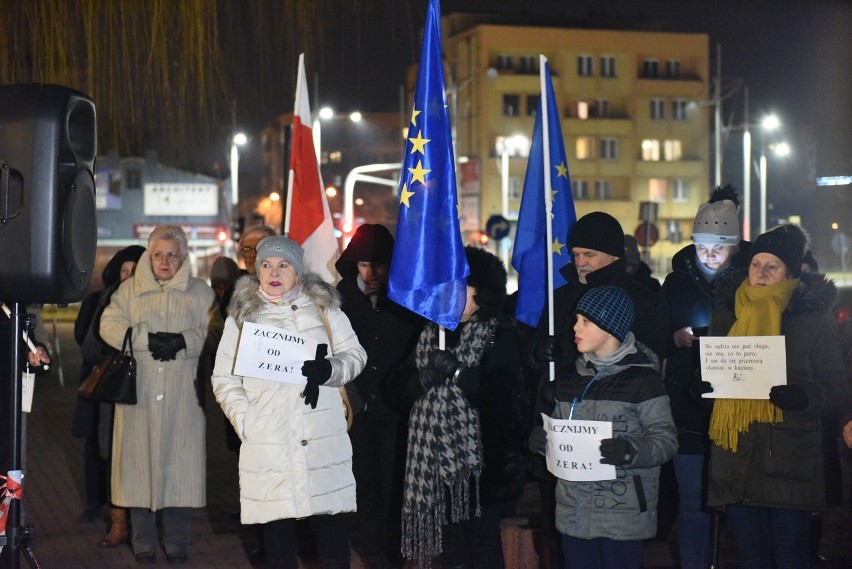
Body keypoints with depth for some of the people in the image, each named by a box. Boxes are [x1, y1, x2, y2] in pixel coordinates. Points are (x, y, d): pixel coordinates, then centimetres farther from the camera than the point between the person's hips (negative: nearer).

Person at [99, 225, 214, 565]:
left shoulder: (200, 292, 12)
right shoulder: (129, 290, 14)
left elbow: (211, 332, 1)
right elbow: (109, 326, 1)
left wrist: (182, 341, -15)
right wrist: (147, 339, -12)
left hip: (183, 396, -1)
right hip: (139, 395, 1)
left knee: (180, 465, -1)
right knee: (141, 464, 0)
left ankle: (177, 547, 9)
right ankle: (143, 546, 10)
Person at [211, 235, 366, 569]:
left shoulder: (323, 306, 10)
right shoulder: (241, 315, 10)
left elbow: (355, 354, 9)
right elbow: (224, 379, 8)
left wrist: (329, 370, -12)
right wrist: (244, 420, -7)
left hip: (322, 437, 0)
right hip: (267, 440, 0)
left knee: (329, 521, 1)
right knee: (277, 522, 2)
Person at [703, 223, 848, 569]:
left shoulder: (813, 317, 1)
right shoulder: (727, 312, 11)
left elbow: (836, 387, -1)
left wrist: (802, 397, -21)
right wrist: (704, 382, -4)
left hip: (789, 460, -3)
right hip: (736, 458, 3)